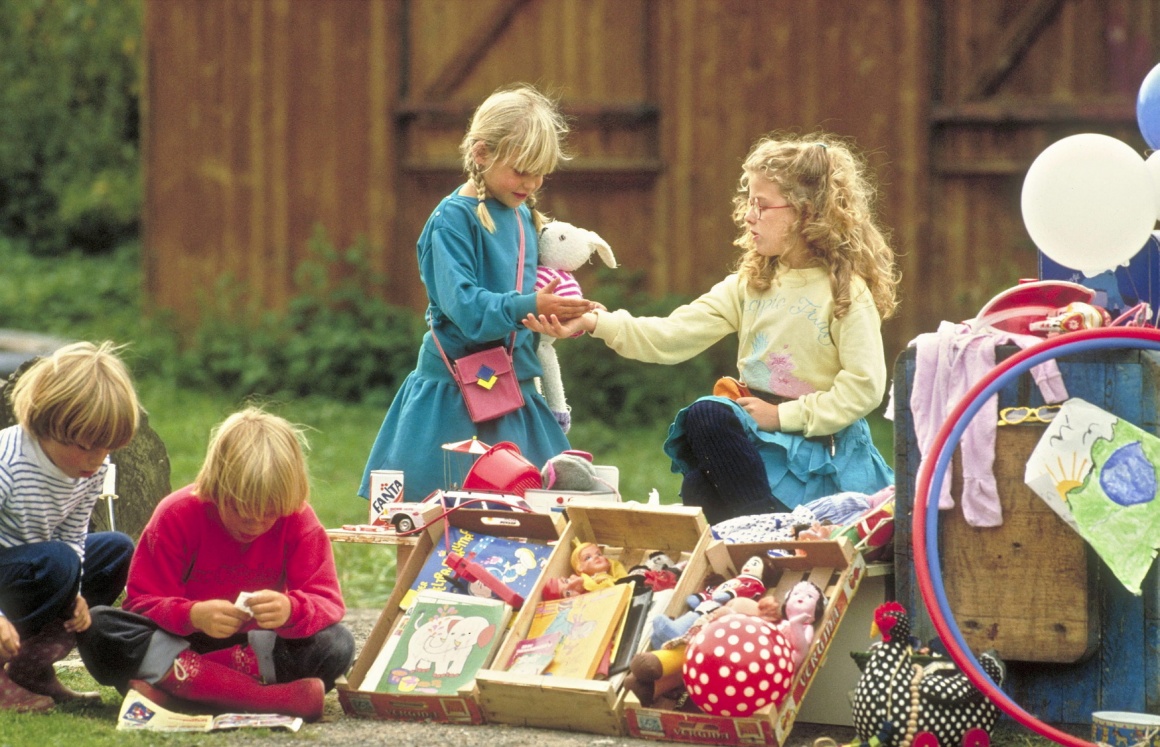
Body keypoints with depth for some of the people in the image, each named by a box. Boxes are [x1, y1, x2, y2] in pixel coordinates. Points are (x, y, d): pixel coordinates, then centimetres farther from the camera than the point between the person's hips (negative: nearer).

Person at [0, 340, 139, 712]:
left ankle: (33, 667, -2)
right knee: (57, 562, -31)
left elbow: (72, 538, 3)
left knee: (118, 550, 2)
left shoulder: (93, 468, -4)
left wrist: (74, 596, -15)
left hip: (33, 574, 9)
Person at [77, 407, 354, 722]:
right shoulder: (177, 515, -10)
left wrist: (291, 610, -38)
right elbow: (141, 601, -12)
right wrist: (192, 615, -34)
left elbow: (328, 603, -13)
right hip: (178, 643, -1)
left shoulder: (299, 521, -8)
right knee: (99, 626, -30)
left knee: (338, 643, -28)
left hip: (259, 647, 1)